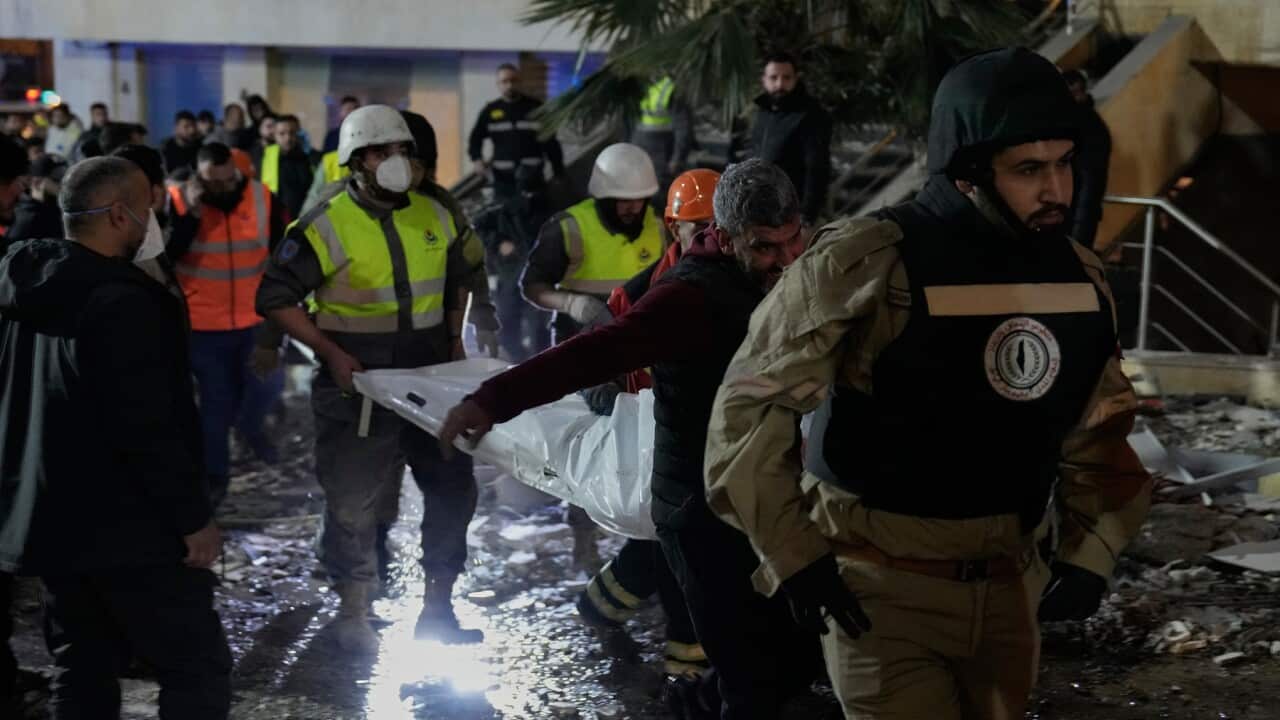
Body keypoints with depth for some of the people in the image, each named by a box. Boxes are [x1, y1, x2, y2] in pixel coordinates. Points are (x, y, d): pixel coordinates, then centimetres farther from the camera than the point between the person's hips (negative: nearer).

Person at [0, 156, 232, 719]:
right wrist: (195, 517, -18)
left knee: (82, 671, 16)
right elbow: (149, 429, -25)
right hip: (128, 529, -9)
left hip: (53, 522, 9)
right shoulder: (120, 301, -21)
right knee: (199, 667, 0)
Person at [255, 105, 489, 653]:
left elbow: (466, 273, 22)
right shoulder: (326, 226, -11)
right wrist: (331, 354, -16)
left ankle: (437, 606, 25)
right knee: (353, 501, 2)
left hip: (431, 382, 5)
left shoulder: (435, 217, 4)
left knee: (453, 488, 9)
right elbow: (276, 299, -9)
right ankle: (353, 613, 19)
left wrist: (454, 338, 12)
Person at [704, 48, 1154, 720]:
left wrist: (1090, 552, 5)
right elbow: (752, 406, -13)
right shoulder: (866, 263, -18)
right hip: (882, 586, -6)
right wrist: (792, 555, -12)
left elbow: (1097, 429, 15)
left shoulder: (1077, 276, 1)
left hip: (1007, 586, 6)